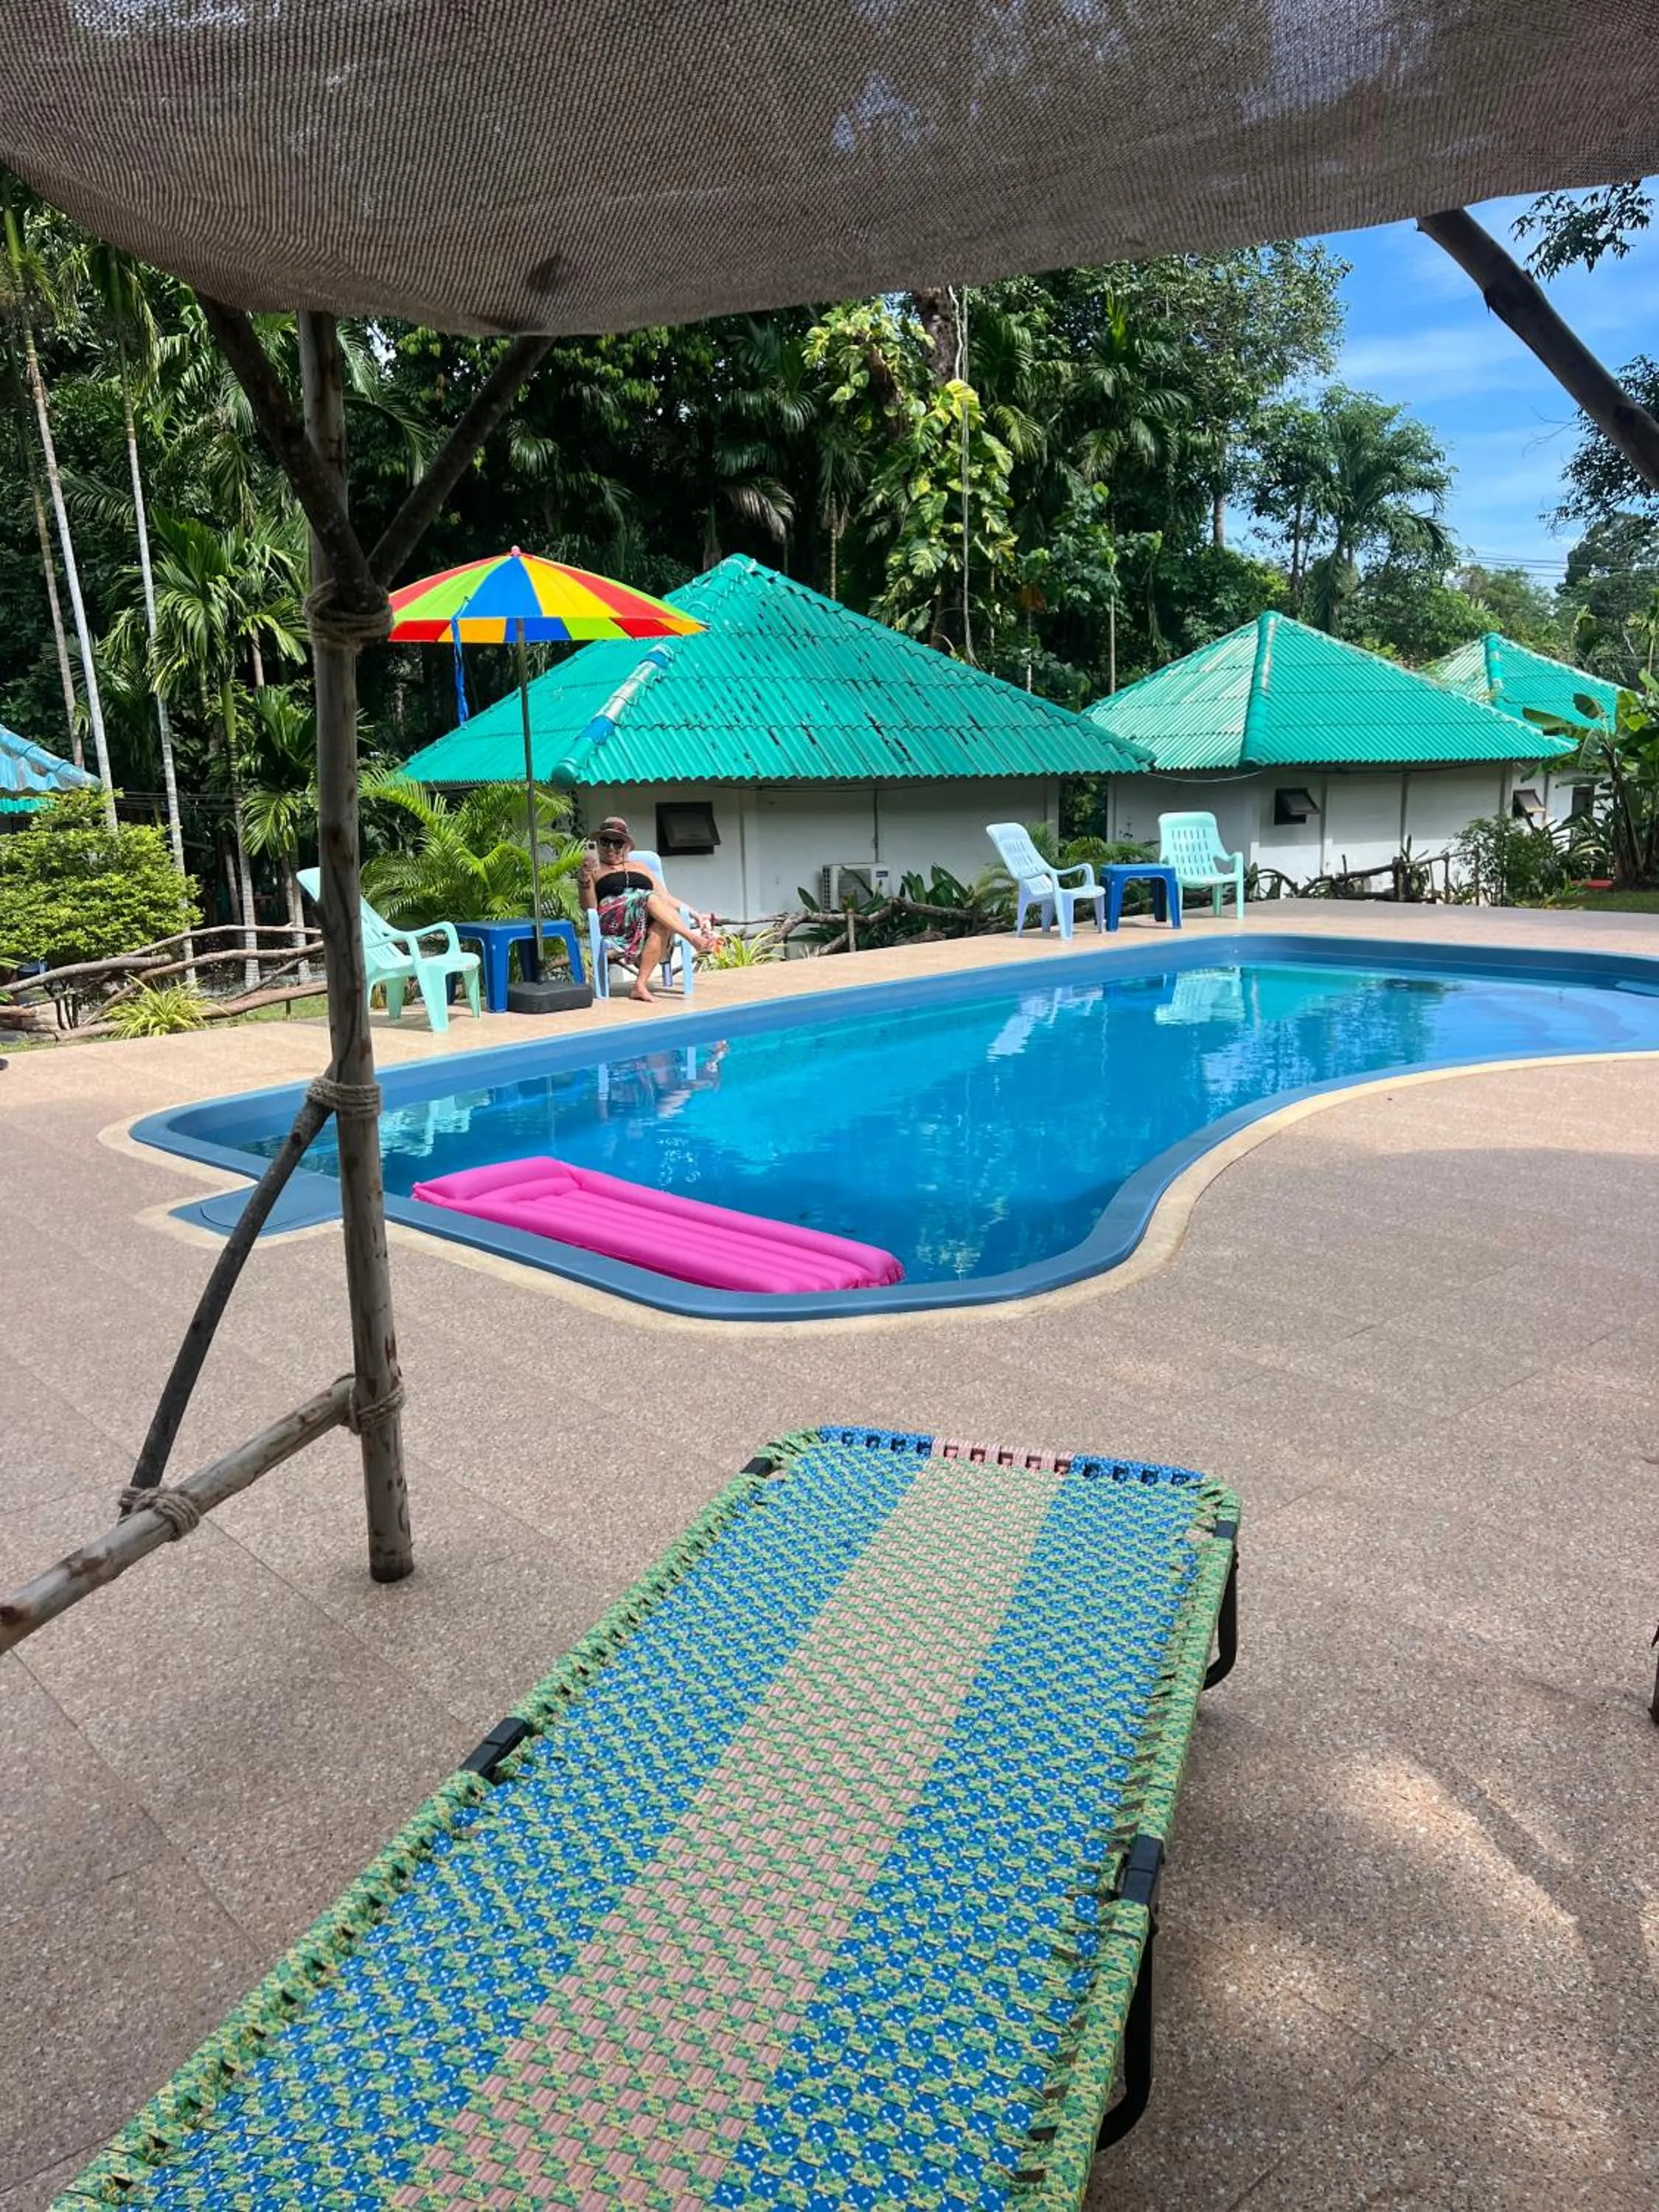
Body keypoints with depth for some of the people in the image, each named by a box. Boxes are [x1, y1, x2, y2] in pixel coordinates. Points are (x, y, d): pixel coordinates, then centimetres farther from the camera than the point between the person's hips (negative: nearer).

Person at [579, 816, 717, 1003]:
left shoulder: (640, 868, 31)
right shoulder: (595, 871, 20)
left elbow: (667, 899, 22)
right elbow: (590, 908, 5)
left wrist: (695, 915, 8)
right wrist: (586, 879, -10)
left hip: (649, 923, 3)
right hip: (613, 921, -3)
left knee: (661, 925, -35)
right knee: (652, 899, -31)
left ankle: (640, 985, -40)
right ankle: (693, 938, -41)